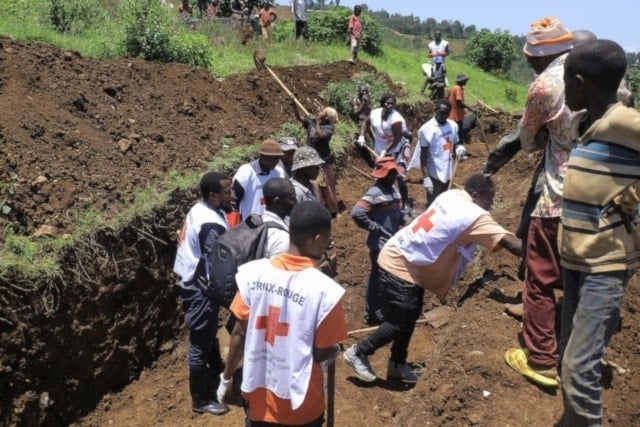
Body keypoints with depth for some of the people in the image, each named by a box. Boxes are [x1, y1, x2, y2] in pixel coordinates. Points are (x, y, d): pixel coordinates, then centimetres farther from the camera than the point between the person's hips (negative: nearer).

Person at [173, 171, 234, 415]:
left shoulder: (200, 209, 1)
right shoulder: (211, 225, -29)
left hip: (192, 281, 10)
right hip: (200, 288, -10)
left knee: (209, 333, 29)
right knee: (200, 343, 4)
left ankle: (216, 371, 52)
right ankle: (200, 401, 18)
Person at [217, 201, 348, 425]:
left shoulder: (253, 273, -12)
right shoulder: (324, 289, -23)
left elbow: (239, 333, -3)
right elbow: (322, 352, -13)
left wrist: (227, 377, 12)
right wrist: (335, 350, 10)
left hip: (259, 396, 4)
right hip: (300, 405, -3)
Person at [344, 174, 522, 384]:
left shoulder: (453, 195, 1)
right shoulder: (473, 216, -23)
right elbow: (507, 240, -25)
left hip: (410, 264, 9)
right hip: (399, 266, -9)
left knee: (410, 317, 18)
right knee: (399, 323, 0)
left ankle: (398, 365, 32)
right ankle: (358, 352, 17)